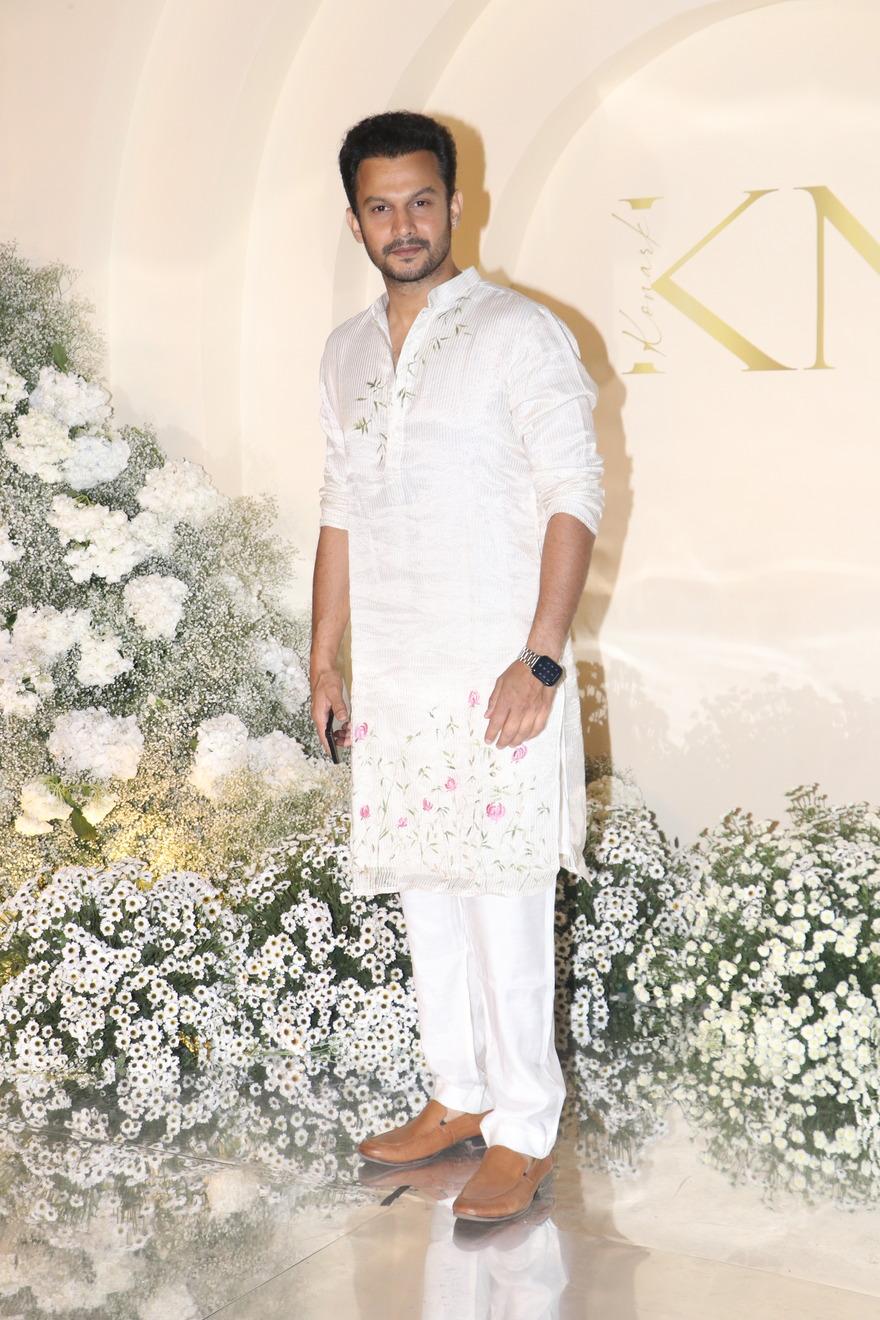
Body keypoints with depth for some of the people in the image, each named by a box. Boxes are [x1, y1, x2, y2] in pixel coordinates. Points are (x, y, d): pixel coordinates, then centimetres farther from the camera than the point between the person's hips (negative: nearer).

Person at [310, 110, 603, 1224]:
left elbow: (575, 501, -11)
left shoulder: (520, 335, -6)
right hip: (392, 682, 6)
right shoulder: (346, 354, 13)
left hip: (498, 674, -6)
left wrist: (540, 661, -18)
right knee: (426, 899, 13)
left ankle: (524, 1133, 10)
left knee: (505, 906, -2)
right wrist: (324, 660, 15)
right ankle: (458, 1098, 28)